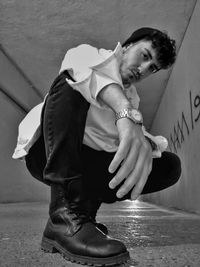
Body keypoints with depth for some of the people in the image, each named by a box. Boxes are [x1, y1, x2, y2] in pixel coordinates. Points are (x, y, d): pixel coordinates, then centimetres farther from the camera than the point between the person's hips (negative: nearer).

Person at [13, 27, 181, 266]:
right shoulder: (92, 53, 0)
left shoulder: (132, 98, 17)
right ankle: (66, 215, -36)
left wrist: (145, 143, -25)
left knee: (170, 165, -4)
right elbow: (82, 66, -27)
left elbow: (135, 136, 0)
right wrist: (127, 113, -44)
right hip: (45, 151, -4)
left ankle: (84, 209, -13)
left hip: (85, 165, 5)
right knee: (72, 83, -28)